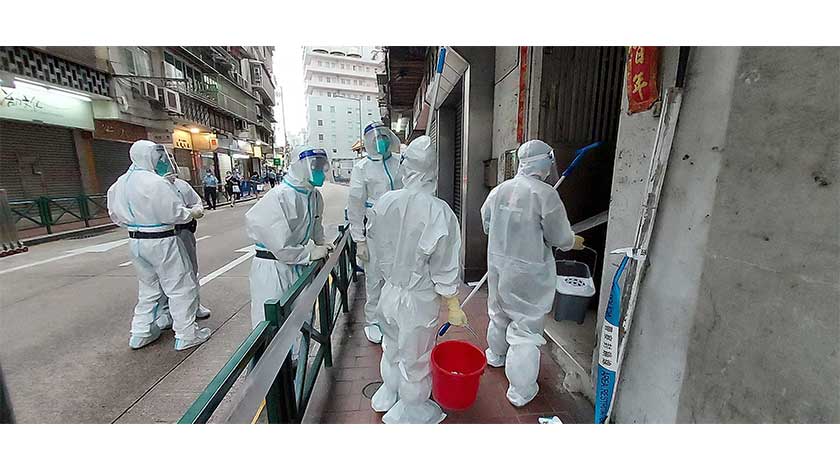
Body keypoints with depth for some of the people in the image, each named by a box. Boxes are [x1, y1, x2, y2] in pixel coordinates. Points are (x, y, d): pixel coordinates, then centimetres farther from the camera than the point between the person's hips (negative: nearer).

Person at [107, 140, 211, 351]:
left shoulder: (120, 183, 6)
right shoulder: (156, 182, -19)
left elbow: (116, 215, 13)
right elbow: (174, 213, -18)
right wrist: (193, 213, -1)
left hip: (135, 242, 8)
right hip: (160, 242, -8)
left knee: (148, 287, 23)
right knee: (180, 287, 3)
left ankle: (140, 333, 31)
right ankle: (186, 335, 10)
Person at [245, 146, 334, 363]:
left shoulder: (314, 195, 1)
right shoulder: (280, 196, -23)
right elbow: (280, 245, -26)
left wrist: (321, 242, 4)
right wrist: (310, 253, -18)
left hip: (296, 265, 8)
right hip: (271, 268, -7)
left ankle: (292, 360, 38)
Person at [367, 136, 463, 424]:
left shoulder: (383, 202, -11)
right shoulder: (439, 212, -25)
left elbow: (376, 252, 1)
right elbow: (444, 270, -18)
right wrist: (454, 307, -3)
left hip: (389, 290, 5)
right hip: (419, 300, -4)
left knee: (391, 348, 29)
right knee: (414, 360, 19)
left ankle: (388, 395, 56)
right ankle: (410, 413, 45)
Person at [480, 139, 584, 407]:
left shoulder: (499, 190, -2)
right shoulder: (545, 194, -19)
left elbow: (487, 223, 10)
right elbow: (559, 237, -12)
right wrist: (574, 242, 10)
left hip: (498, 265, 6)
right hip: (528, 274, -6)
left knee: (499, 314, 27)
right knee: (526, 329, 8)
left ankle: (496, 356, 52)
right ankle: (520, 391, 21)